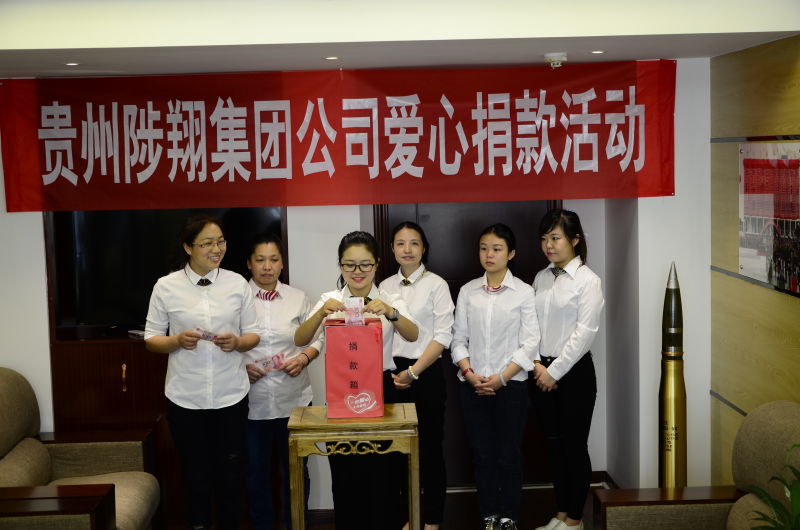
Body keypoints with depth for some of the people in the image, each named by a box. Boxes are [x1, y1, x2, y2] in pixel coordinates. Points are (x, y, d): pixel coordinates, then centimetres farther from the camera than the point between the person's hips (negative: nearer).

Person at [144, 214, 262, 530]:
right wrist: (177, 341, -18)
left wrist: (237, 342, -15)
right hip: (185, 398, -1)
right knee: (196, 473, 12)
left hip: (231, 396, 1)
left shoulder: (237, 283, 1)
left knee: (231, 472, 11)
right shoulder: (166, 286, -3)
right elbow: (151, 339, 2)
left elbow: (253, 334, 6)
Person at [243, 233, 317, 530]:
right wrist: (240, 367, -16)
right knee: (257, 469, 11)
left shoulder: (298, 298, 4)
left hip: (294, 398, 1)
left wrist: (304, 358, -12)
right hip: (252, 399, -1)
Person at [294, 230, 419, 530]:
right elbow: (300, 340, -12)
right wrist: (321, 313, -30)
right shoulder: (330, 300, 3)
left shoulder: (391, 301, 1)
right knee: (346, 478, 6)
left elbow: (412, 336, -18)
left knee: (383, 478, 3)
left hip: (381, 391, 0)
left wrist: (390, 312, -38)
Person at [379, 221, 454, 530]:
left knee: (429, 447, 2)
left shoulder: (436, 285, -4)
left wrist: (413, 372, -13)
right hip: (393, 374, 4)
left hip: (426, 374, -4)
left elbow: (443, 336, -10)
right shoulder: (385, 287, 8)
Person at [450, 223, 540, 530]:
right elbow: (458, 339, 5)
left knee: (508, 454, 5)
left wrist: (501, 378, -13)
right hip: (473, 386, 2)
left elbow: (530, 343, -6)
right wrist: (469, 373, -9)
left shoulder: (523, 292, -3)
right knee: (482, 454, 9)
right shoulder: (468, 292, 5)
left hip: (510, 385, -2)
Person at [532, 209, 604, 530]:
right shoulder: (541, 278, 9)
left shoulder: (587, 280, -10)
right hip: (544, 372, 6)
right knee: (555, 444, 13)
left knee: (575, 445, 2)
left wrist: (555, 371, -13)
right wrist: (537, 364, -5)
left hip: (574, 371, -6)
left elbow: (584, 333, -14)